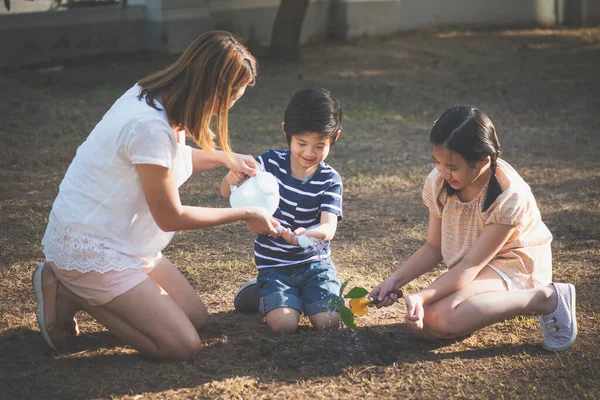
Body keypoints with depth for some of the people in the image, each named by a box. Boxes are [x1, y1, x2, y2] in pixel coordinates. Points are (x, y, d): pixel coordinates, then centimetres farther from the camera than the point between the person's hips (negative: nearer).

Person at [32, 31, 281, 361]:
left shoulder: (154, 97, 0)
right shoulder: (150, 126, -29)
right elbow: (171, 218, -17)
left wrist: (224, 158, 18)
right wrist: (244, 215, -7)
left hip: (122, 240, 10)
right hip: (88, 246, -10)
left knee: (196, 318, 11)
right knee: (183, 346, -11)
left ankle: (74, 286, 13)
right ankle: (69, 292, -1)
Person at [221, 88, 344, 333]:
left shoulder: (329, 180, -8)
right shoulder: (271, 163, -7)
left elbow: (329, 227, -21)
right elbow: (227, 193, -5)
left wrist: (309, 234, -46)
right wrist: (232, 178, -30)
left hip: (314, 261, 1)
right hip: (274, 264, -1)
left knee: (328, 321, -18)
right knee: (284, 324, -21)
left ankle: (300, 294, 15)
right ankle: (264, 293, 13)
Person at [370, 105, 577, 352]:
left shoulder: (510, 196, -28)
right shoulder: (438, 182, -10)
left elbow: (471, 265, -26)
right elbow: (434, 248, -1)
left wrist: (422, 297, -37)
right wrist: (395, 280, -16)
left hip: (515, 265, -7)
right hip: (472, 266, 7)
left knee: (440, 317, -30)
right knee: (419, 323, -15)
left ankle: (544, 298, -16)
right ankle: (498, 300, 6)